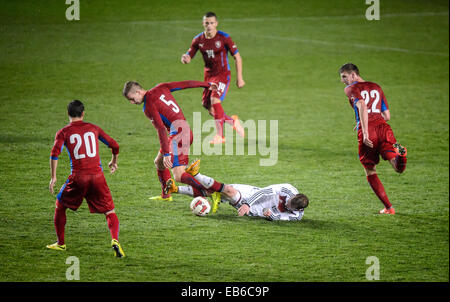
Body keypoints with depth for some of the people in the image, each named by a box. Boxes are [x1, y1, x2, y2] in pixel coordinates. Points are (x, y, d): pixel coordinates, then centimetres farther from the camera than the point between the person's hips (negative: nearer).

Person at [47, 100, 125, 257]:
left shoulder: (63, 132, 6)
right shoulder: (93, 128, 13)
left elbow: (55, 153, -9)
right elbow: (115, 146, 15)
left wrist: (53, 177, -3)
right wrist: (114, 162, 34)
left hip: (78, 177, -1)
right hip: (97, 175, 1)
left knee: (60, 205, 23)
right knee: (110, 211, 6)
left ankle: (60, 243, 27)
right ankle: (115, 240, -20)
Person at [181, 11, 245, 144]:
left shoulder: (224, 38, -11)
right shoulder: (198, 40, 0)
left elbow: (237, 57, -4)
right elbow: (189, 57, 4)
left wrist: (239, 78, -6)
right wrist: (185, 58, -22)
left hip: (222, 74, -5)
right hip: (208, 76, 5)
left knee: (214, 99, -25)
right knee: (209, 107, 0)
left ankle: (220, 135, -18)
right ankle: (233, 121, 25)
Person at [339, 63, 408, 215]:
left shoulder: (351, 89, 8)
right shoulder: (376, 87, 25)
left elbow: (362, 106, -13)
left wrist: (365, 132, -19)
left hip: (367, 133, -3)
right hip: (383, 127, 3)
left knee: (370, 172, 13)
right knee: (398, 168, -8)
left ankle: (388, 208, 10)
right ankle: (398, 153, -44)